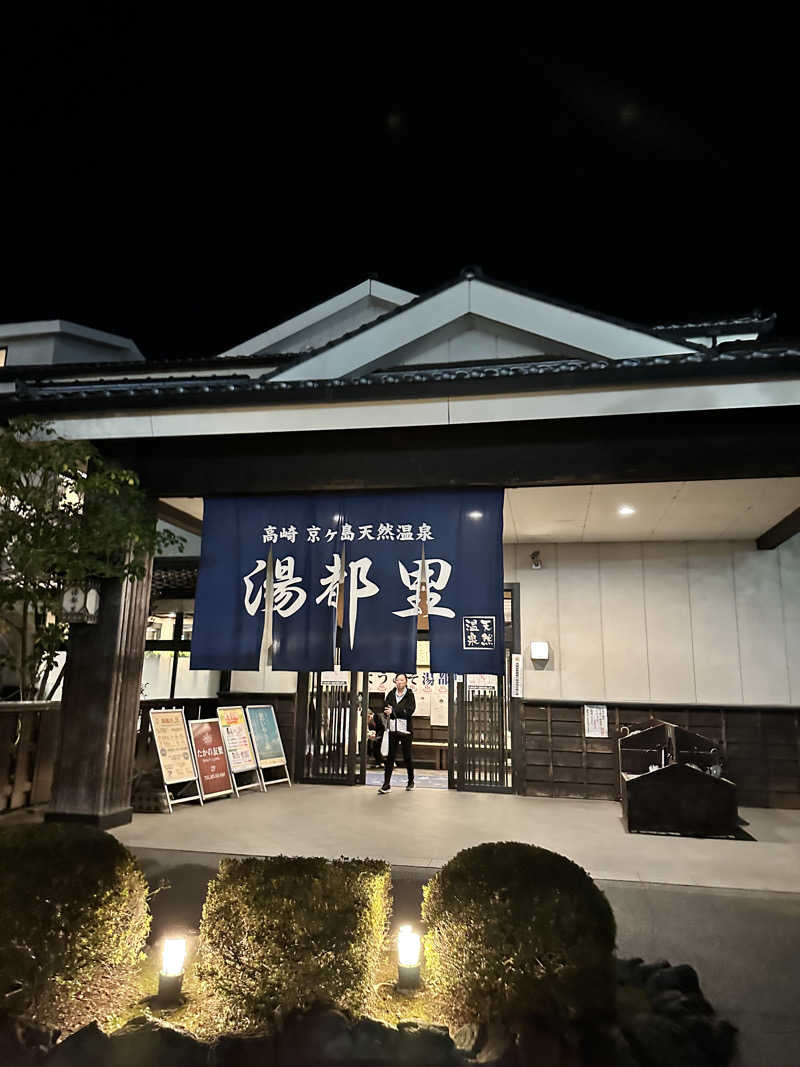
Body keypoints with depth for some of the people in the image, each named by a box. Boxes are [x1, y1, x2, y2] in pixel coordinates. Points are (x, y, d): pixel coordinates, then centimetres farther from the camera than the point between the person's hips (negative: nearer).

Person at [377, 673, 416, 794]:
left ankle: (411, 781, 27)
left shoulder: (410, 695, -2)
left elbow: (409, 710, -14)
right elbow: (386, 709, 3)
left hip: (405, 729, -2)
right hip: (393, 729, 2)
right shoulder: (391, 694, 8)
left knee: (407, 757, 7)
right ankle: (386, 784, 3)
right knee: (390, 757, 0)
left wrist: (393, 711, -17)